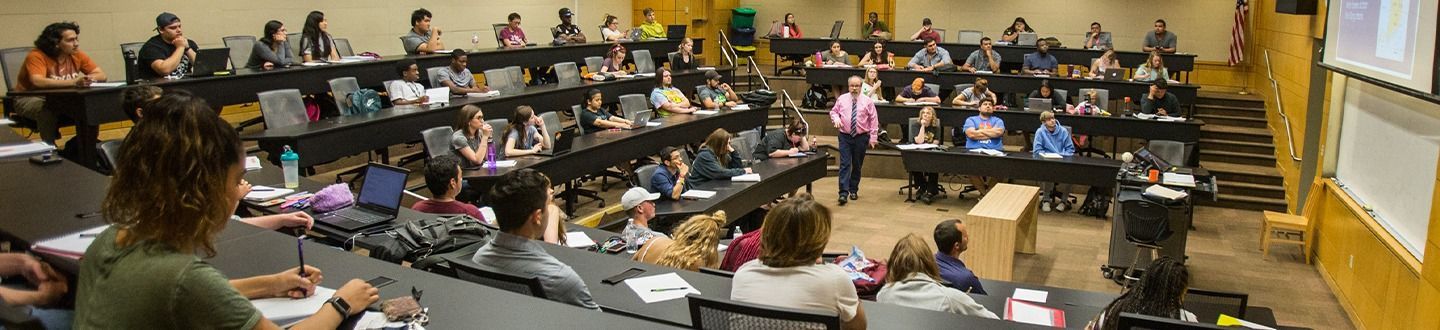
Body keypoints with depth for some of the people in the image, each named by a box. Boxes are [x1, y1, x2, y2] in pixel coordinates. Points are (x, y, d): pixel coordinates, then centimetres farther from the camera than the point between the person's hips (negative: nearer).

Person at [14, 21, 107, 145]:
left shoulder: (77, 55, -5)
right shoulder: (36, 56, -21)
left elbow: (101, 75, -7)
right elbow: (37, 81, -38)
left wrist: (87, 79, -30)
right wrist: (73, 82, -47)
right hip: (30, 99, -5)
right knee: (47, 109, -37)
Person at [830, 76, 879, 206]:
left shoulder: (867, 101, 0)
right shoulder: (841, 99, 4)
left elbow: (874, 120, 1)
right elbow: (833, 111, 15)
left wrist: (873, 137, -4)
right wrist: (836, 118, -9)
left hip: (861, 137, 0)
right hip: (845, 137, 0)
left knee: (857, 165, 9)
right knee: (845, 164, -9)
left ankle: (853, 190, 24)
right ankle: (843, 192, -13)